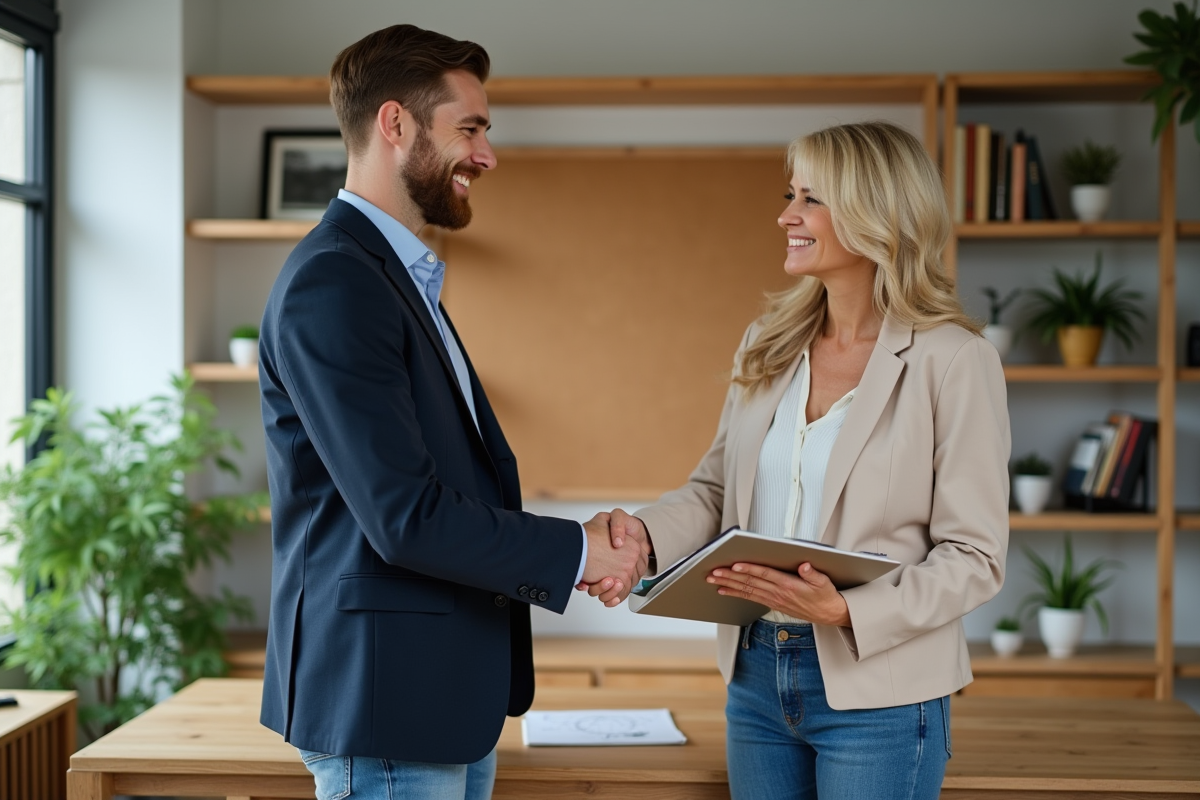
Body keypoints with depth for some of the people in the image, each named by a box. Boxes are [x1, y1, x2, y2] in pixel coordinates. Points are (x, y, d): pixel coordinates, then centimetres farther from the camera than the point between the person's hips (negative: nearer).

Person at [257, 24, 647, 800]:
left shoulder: (404, 276, 16)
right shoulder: (333, 283, -17)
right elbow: (405, 517, -23)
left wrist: (575, 547, 2)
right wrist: (573, 553, -12)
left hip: (452, 691, 10)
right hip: (386, 689, -10)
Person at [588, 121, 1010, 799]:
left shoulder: (954, 361, -11)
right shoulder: (769, 346, 7)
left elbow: (974, 556, -11)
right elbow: (717, 488, 11)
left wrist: (846, 611, -23)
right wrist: (644, 535, -9)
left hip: (876, 694, -5)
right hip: (757, 674, 6)